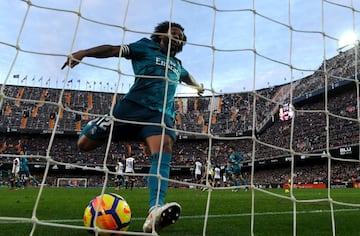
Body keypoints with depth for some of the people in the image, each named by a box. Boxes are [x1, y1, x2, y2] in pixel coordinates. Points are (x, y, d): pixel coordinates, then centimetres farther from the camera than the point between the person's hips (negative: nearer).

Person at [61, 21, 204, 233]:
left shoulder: (177, 64, 30)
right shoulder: (146, 46, 12)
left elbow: (186, 76, 52)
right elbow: (114, 50, 0)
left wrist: (197, 86, 70)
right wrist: (84, 53, -13)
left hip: (162, 115, 3)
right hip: (133, 106, -3)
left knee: (164, 153, -29)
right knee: (85, 144, 2)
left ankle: (155, 211, -45)